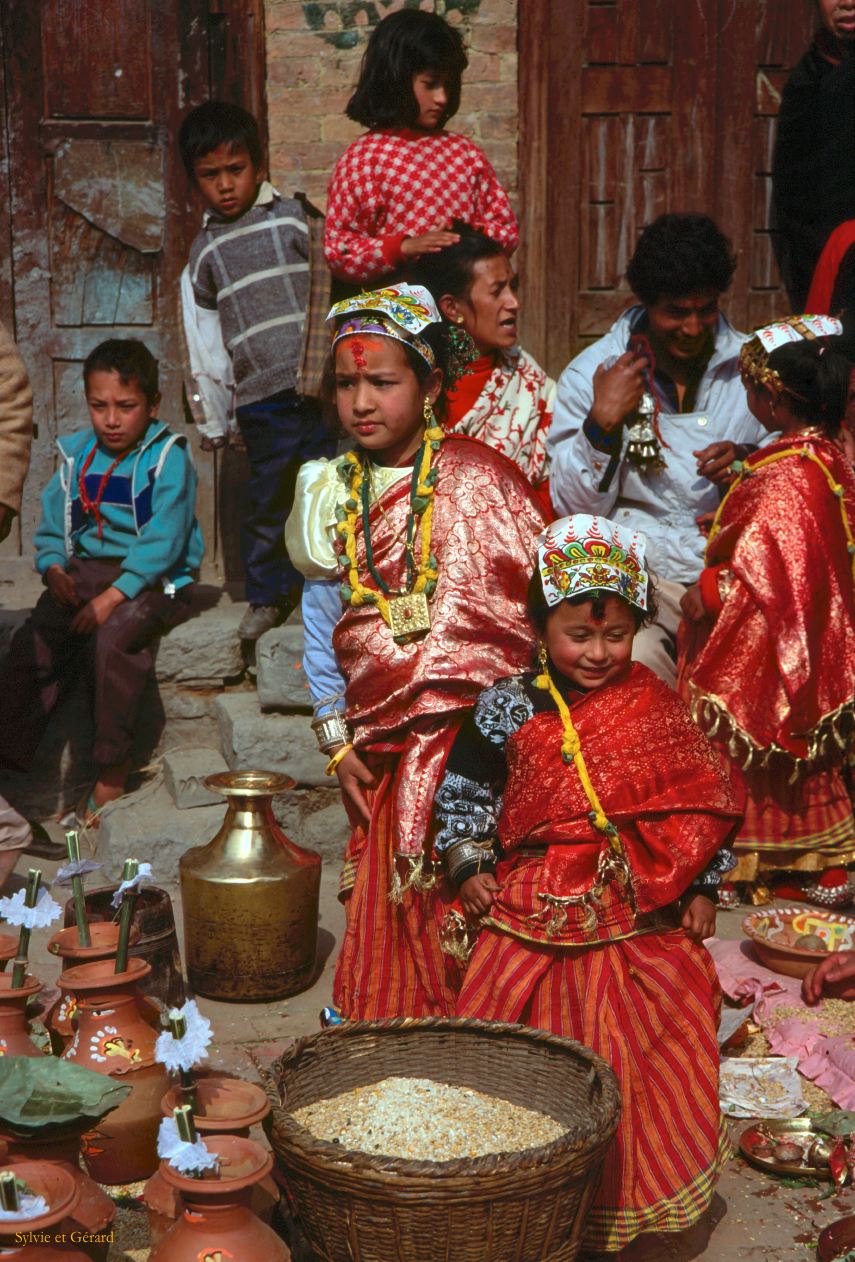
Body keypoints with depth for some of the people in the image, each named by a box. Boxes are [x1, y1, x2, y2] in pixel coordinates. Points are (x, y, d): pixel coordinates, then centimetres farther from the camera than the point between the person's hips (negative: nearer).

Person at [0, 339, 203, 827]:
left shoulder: (168, 458, -5)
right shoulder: (77, 456, 14)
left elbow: (163, 541, -14)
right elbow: (52, 527, 16)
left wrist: (113, 597, -22)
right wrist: (54, 569, -6)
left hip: (151, 580, -5)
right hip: (84, 572, 6)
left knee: (112, 639, -33)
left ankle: (112, 775, -23)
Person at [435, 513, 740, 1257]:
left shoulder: (658, 709, 0)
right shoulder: (509, 710, -3)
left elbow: (702, 806, 6)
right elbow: (463, 791, 5)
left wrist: (702, 889, 3)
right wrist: (470, 869, -4)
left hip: (643, 924, 1)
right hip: (535, 919, -1)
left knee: (646, 1066, 5)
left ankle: (627, 1201, 25)